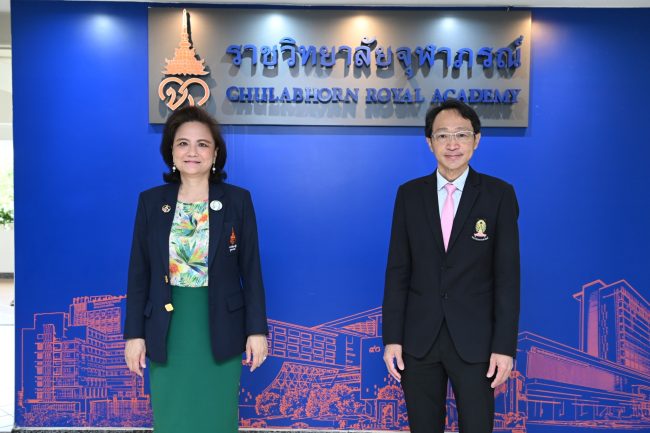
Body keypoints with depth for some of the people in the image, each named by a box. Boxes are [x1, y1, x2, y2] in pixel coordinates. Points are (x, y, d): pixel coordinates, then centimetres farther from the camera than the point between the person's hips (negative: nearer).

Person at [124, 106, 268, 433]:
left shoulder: (238, 200, -2)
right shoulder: (150, 201, 1)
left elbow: (251, 271, -2)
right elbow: (139, 273, 3)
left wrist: (257, 329, -5)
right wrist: (134, 333, 0)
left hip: (221, 330, -1)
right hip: (167, 331, 1)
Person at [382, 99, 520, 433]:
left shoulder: (499, 194, -3)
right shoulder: (409, 194, 2)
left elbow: (507, 275, -4)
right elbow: (397, 270, 2)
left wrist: (505, 346, -8)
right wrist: (391, 338, -1)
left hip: (474, 340, -1)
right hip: (418, 339, 2)